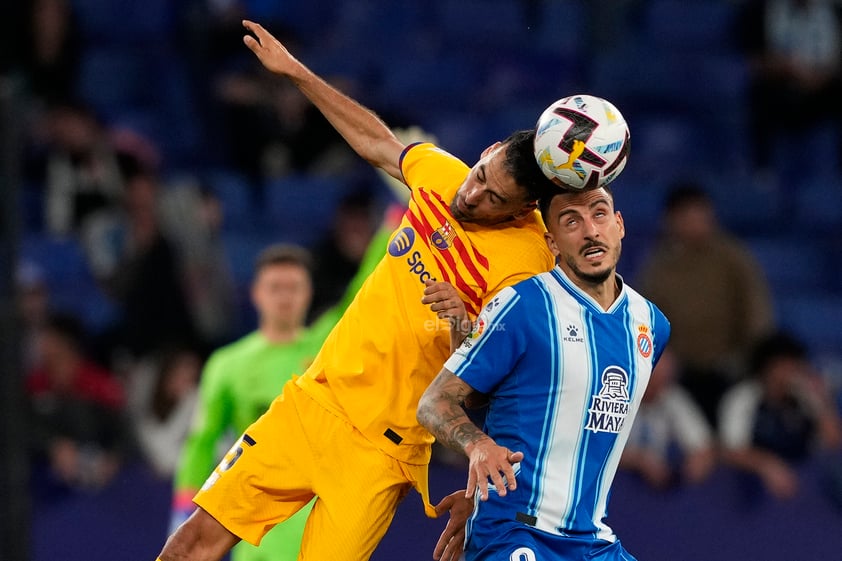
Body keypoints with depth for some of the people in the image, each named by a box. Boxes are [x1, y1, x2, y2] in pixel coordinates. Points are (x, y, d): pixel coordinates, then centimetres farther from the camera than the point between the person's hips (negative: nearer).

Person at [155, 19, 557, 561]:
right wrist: (295, 71, 26)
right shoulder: (441, 172, 0)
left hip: (382, 449, -6)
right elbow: (377, 141, 21)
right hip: (313, 404, 6)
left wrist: (463, 328, -38)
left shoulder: (527, 263, -18)